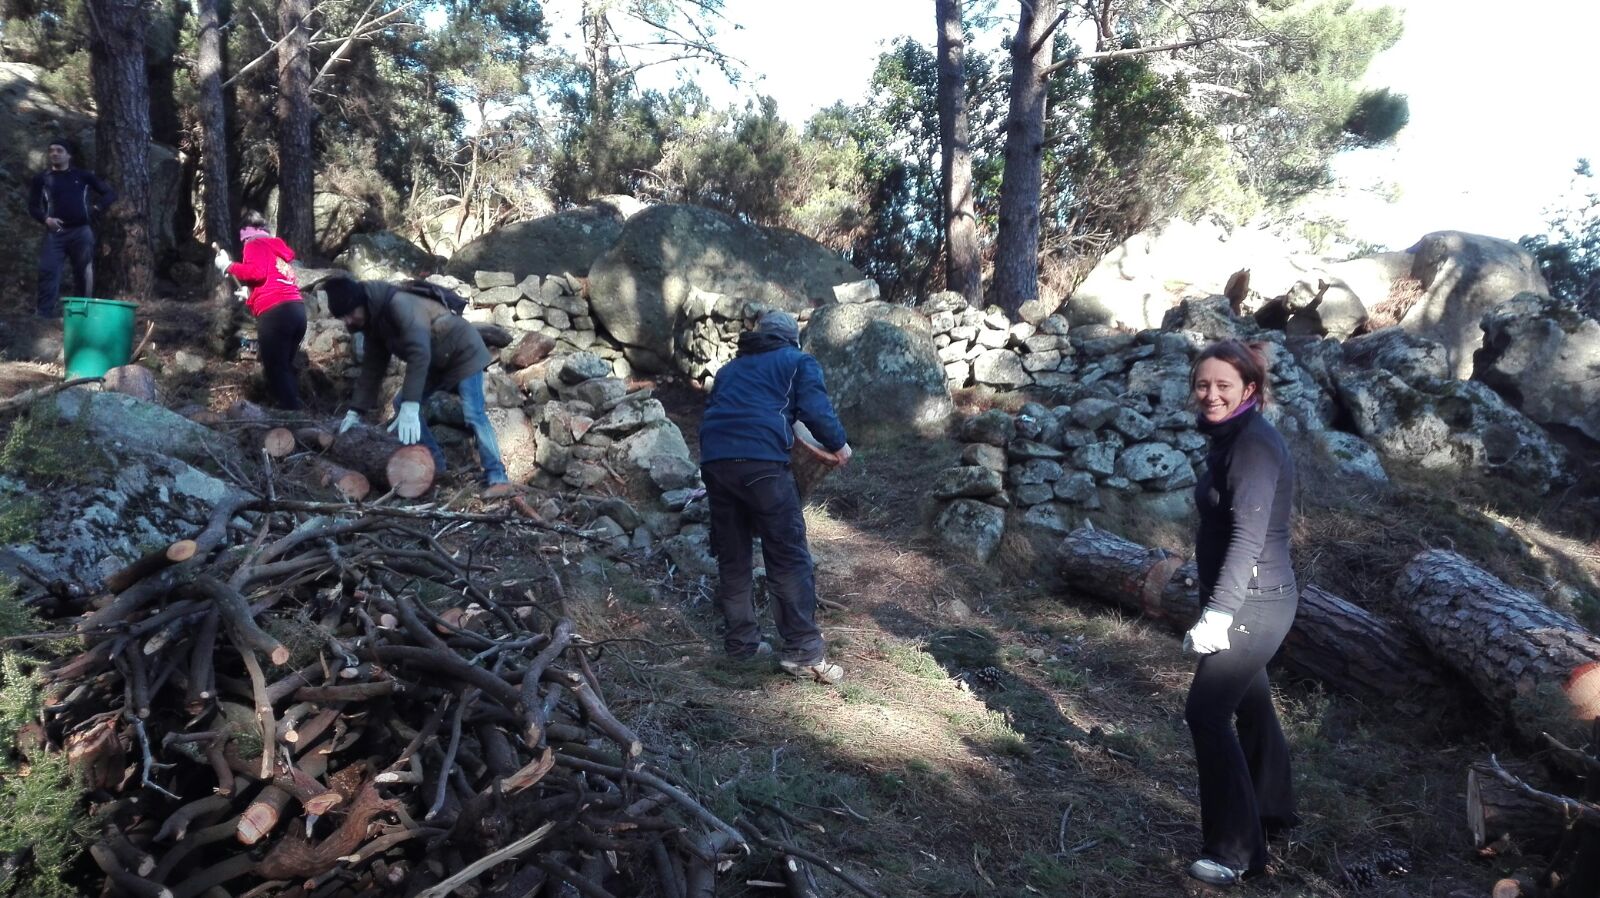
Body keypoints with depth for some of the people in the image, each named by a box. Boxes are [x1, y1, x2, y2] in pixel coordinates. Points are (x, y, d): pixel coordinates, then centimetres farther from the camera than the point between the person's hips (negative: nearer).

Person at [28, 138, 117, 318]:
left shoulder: (83, 176, 10)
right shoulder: (42, 178, 11)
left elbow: (110, 194, 13)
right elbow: (32, 206, 11)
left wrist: (95, 207, 0)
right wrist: (45, 219, -8)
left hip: (81, 231, 0)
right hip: (55, 232, 0)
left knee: (83, 273, 3)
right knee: (47, 271, -9)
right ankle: (43, 314, -7)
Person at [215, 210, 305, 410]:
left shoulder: (255, 244, 5)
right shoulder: (278, 246, 28)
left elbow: (257, 272, -12)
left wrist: (228, 266, -1)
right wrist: (250, 295, 35)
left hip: (275, 312, -8)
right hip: (297, 309, 8)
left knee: (275, 370, -5)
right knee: (285, 368, 15)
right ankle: (295, 413, 13)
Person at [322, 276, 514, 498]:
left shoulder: (398, 304, -29)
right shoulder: (374, 321, 0)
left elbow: (419, 353, -37)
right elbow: (373, 366, 7)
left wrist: (411, 406, -41)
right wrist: (356, 411, 2)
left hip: (463, 352, -10)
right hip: (435, 363, 10)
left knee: (473, 415, -21)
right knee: (402, 404, 2)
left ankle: (498, 479, -23)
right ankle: (436, 466, 4)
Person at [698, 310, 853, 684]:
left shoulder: (731, 368, 32)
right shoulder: (799, 361, 17)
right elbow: (815, 409, 2)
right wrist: (838, 445, 16)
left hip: (713, 460, 6)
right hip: (759, 460, -5)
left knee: (731, 557, 15)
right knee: (789, 557, -2)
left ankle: (742, 642, 21)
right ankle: (805, 653, -3)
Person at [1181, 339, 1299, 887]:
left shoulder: (1254, 444, -19)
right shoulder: (1229, 438, 10)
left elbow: (1248, 537, -26)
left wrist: (1217, 614, -29)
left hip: (1253, 602, -10)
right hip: (1246, 598, 10)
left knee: (1206, 713, -8)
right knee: (1250, 702, 22)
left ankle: (1235, 849, 3)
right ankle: (1271, 811, 41)